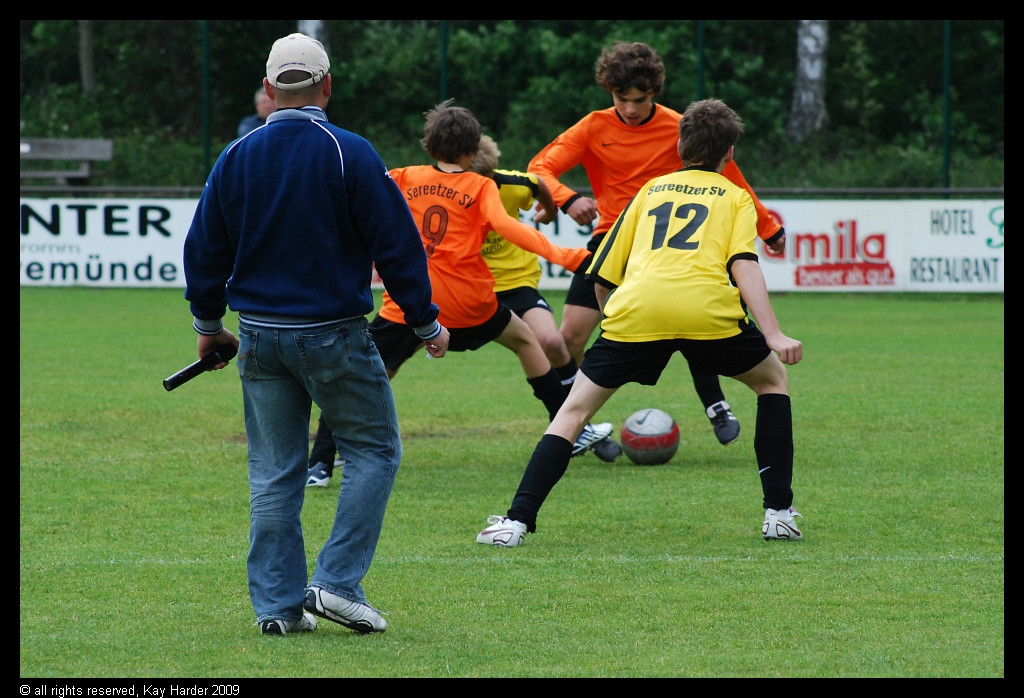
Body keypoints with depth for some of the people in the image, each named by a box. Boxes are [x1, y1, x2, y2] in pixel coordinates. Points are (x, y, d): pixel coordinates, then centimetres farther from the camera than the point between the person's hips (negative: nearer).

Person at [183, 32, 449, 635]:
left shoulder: (238, 157, 3)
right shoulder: (349, 154, -11)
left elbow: (205, 247, 11)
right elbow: (396, 245, -8)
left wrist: (209, 324, 25)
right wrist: (427, 324, 2)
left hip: (261, 336, 4)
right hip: (333, 335, -4)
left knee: (274, 471, 10)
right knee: (375, 450, 8)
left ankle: (278, 604, 8)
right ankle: (338, 583, -3)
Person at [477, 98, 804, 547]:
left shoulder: (651, 190, 30)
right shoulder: (735, 196, 22)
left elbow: (603, 277, 26)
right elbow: (743, 265, 3)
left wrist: (613, 317, 42)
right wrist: (774, 335, -4)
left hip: (636, 308, 1)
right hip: (707, 308, -1)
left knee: (574, 410, 12)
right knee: (773, 380, 25)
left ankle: (517, 520, -2)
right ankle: (779, 514, 19)